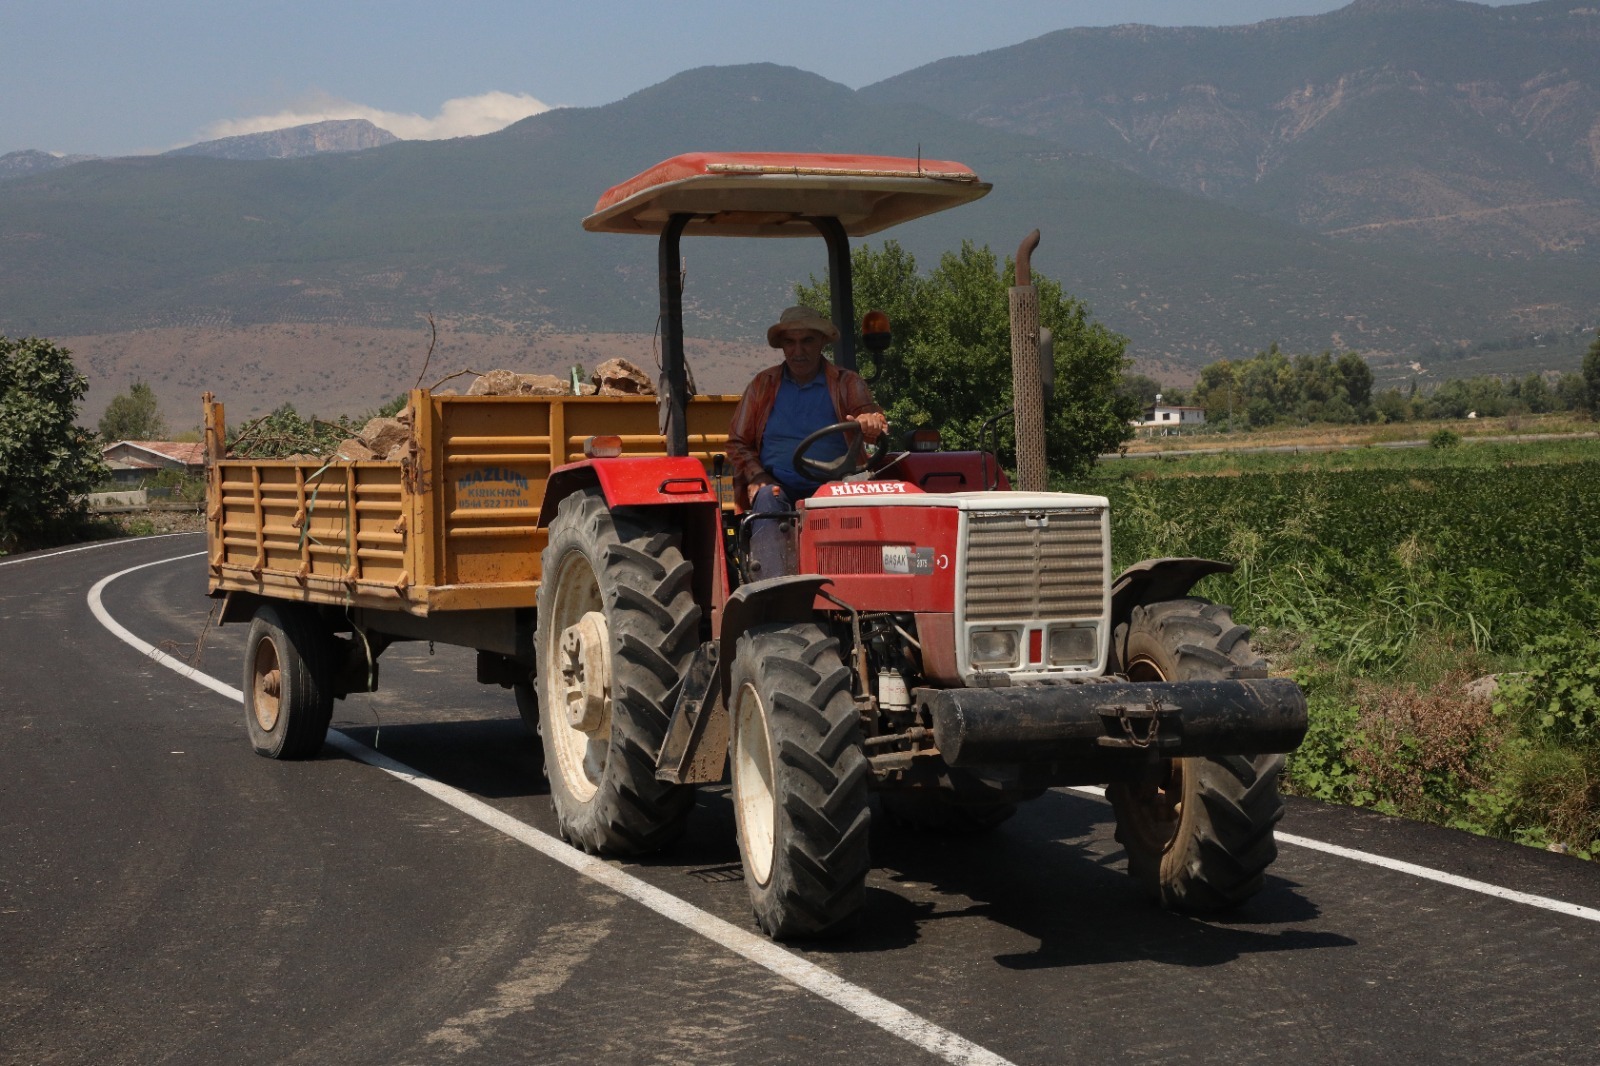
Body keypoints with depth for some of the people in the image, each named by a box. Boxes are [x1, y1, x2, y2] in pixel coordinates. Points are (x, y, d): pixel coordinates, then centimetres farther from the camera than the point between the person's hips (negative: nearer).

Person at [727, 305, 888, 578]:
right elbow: (738, 442, 17)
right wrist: (757, 478, -3)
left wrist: (872, 421, -33)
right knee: (767, 501, -33)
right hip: (777, 486, 1)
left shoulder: (847, 383, 12)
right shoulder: (763, 385, 16)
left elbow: (870, 413, -6)